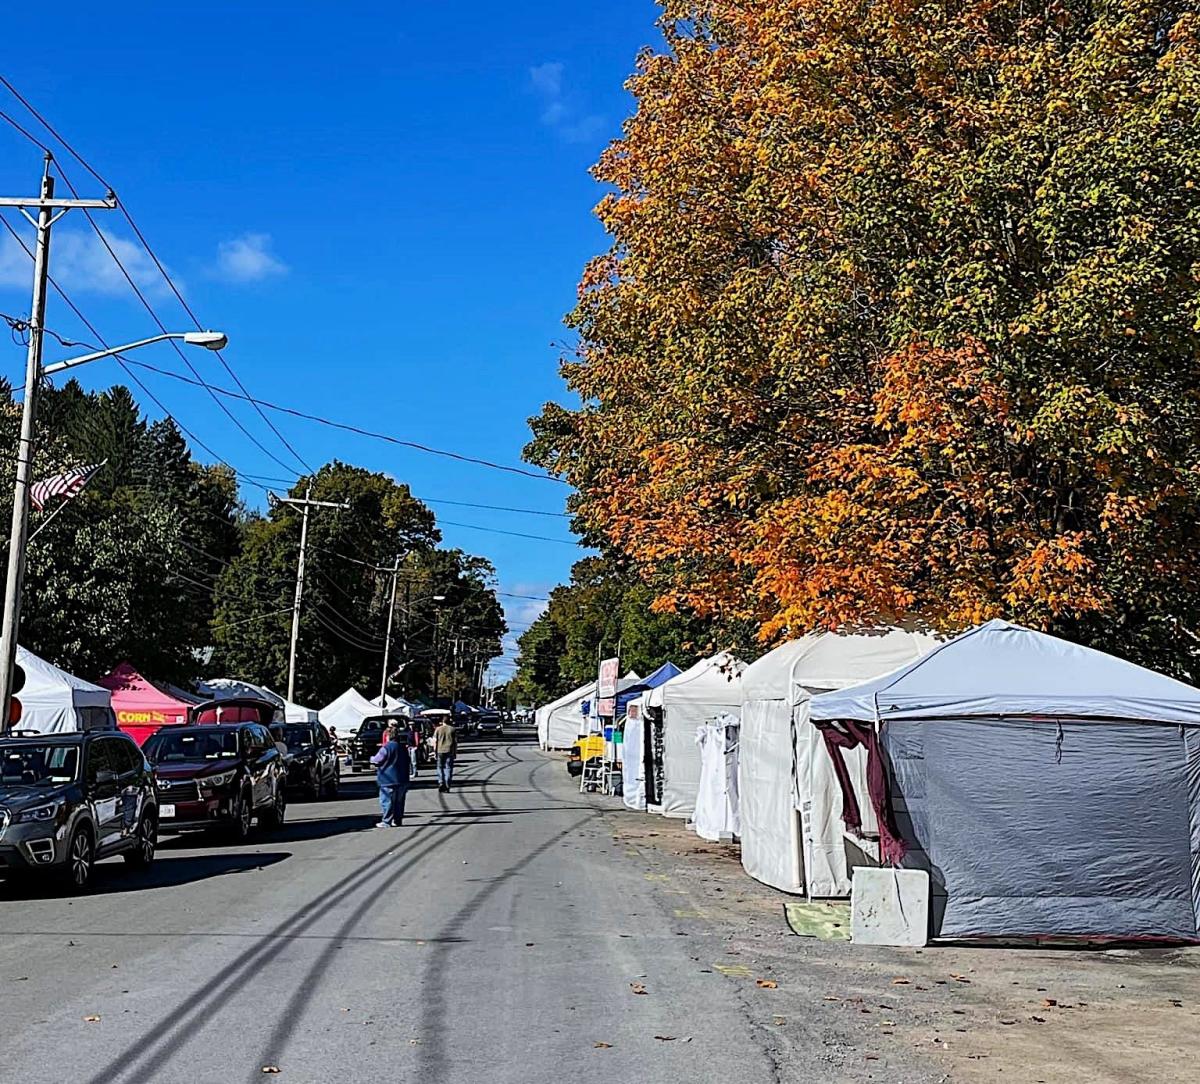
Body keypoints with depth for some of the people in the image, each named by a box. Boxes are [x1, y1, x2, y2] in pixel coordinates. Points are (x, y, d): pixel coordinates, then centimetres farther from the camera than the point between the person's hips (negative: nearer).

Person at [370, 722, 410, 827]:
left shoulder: (386, 748, -13)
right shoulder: (403, 748, 10)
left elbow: (376, 760, -7)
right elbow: (407, 762, 19)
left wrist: (372, 758, 14)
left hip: (388, 780, -7)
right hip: (402, 780, 7)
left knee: (387, 801, -2)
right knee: (399, 801, 13)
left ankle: (386, 821, -3)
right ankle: (397, 820, 15)